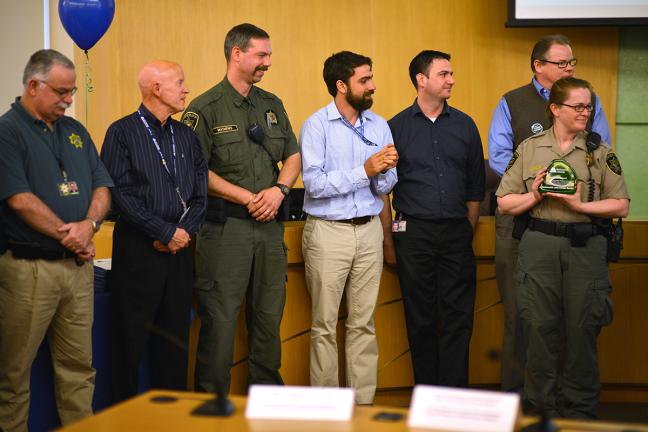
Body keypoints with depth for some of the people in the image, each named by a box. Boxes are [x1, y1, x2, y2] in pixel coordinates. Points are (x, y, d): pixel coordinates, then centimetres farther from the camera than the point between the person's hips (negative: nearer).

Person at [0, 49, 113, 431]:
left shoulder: (75, 131, 15)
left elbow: (101, 187, 12)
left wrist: (89, 224, -9)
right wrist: (71, 237, -11)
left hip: (78, 265, 6)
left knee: (79, 365, 9)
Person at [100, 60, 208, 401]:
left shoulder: (186, 136, 13)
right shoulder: (123, 132, -4)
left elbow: (200, 194, 11)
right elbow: (120, 194, -12)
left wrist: (183, 232, -6)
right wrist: (166, 232, -13)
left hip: (179, 248, 5)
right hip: (138, 249, -5)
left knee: (176, 337, 8)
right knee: (132, 338, 0)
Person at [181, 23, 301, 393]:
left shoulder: (272, 105, 13)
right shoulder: (206, 109, -6)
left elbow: (293, 156, 15)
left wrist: (279, 189, -5)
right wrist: (248, 198, -13)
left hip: (270, 225, 6)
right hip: (225, 226, -6)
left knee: (269, 316, 12)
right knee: (220, 318, -3)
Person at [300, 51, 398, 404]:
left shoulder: (379, 126, 8)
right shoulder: (317, 125, -6)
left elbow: (386, 186, 7)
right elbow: (314, 183, -16)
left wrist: (383, 172, -15)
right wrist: (364, 170, -20)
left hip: (369, 230, 4)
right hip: (328, 231, -4)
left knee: (363, 323, 8)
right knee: (325, 325, 2)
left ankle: (363, 401, 15)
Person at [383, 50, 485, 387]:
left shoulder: (464, 125, 10)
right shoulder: (396, 127, 2)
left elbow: (475, 186, 13)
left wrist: (468, 231, 10)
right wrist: (389, 238, 1)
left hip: (456, 233, 2)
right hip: (414, 232, -2)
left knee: (457, 318, 1)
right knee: (420, 318, 4)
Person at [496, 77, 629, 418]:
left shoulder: (600, 152, 6)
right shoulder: (529, 149, 7)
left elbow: (621, 206, 1)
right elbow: (505, 203, 6)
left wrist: (581, 205, -11)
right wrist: (536, 195, -10)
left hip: (586, 246, 0)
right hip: (539, 245, 0)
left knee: (582, 330, 2)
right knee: (540, 328, 1)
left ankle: (579, 410, 16)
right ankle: (541, 408, 14)